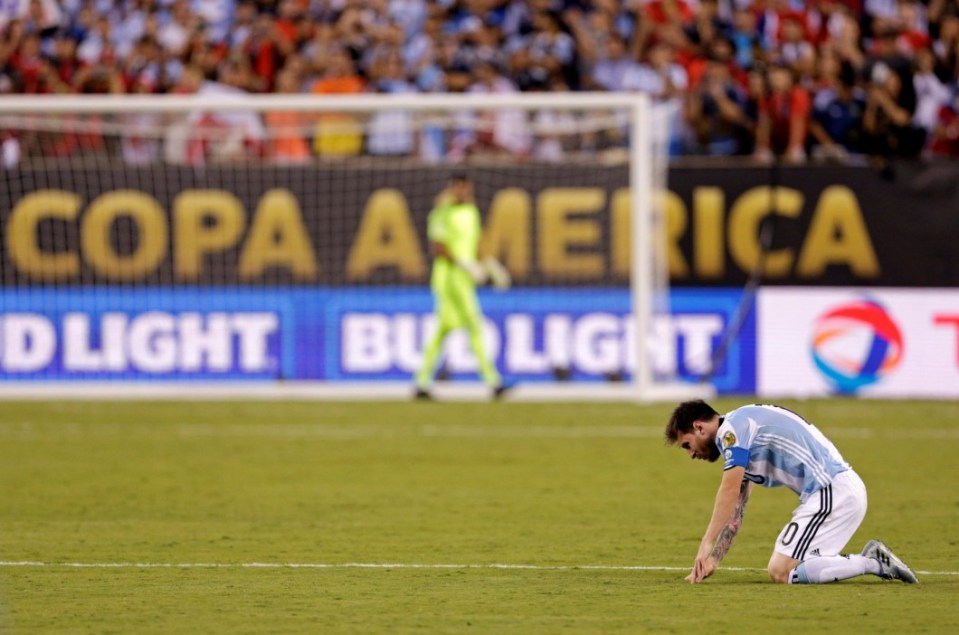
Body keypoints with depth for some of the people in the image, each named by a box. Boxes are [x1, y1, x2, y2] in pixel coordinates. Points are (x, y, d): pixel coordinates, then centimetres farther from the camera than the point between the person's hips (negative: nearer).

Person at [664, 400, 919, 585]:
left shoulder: (731, 428, -6)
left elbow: (729, 491, -16)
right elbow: (734, 513, 26)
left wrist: (706, 546, -17)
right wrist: (713, 560, 19)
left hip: (832, 491, -10)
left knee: (781, 572, -11)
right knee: (780, 566, 10)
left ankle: (871, 563, -8)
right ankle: (871, 558, 8)